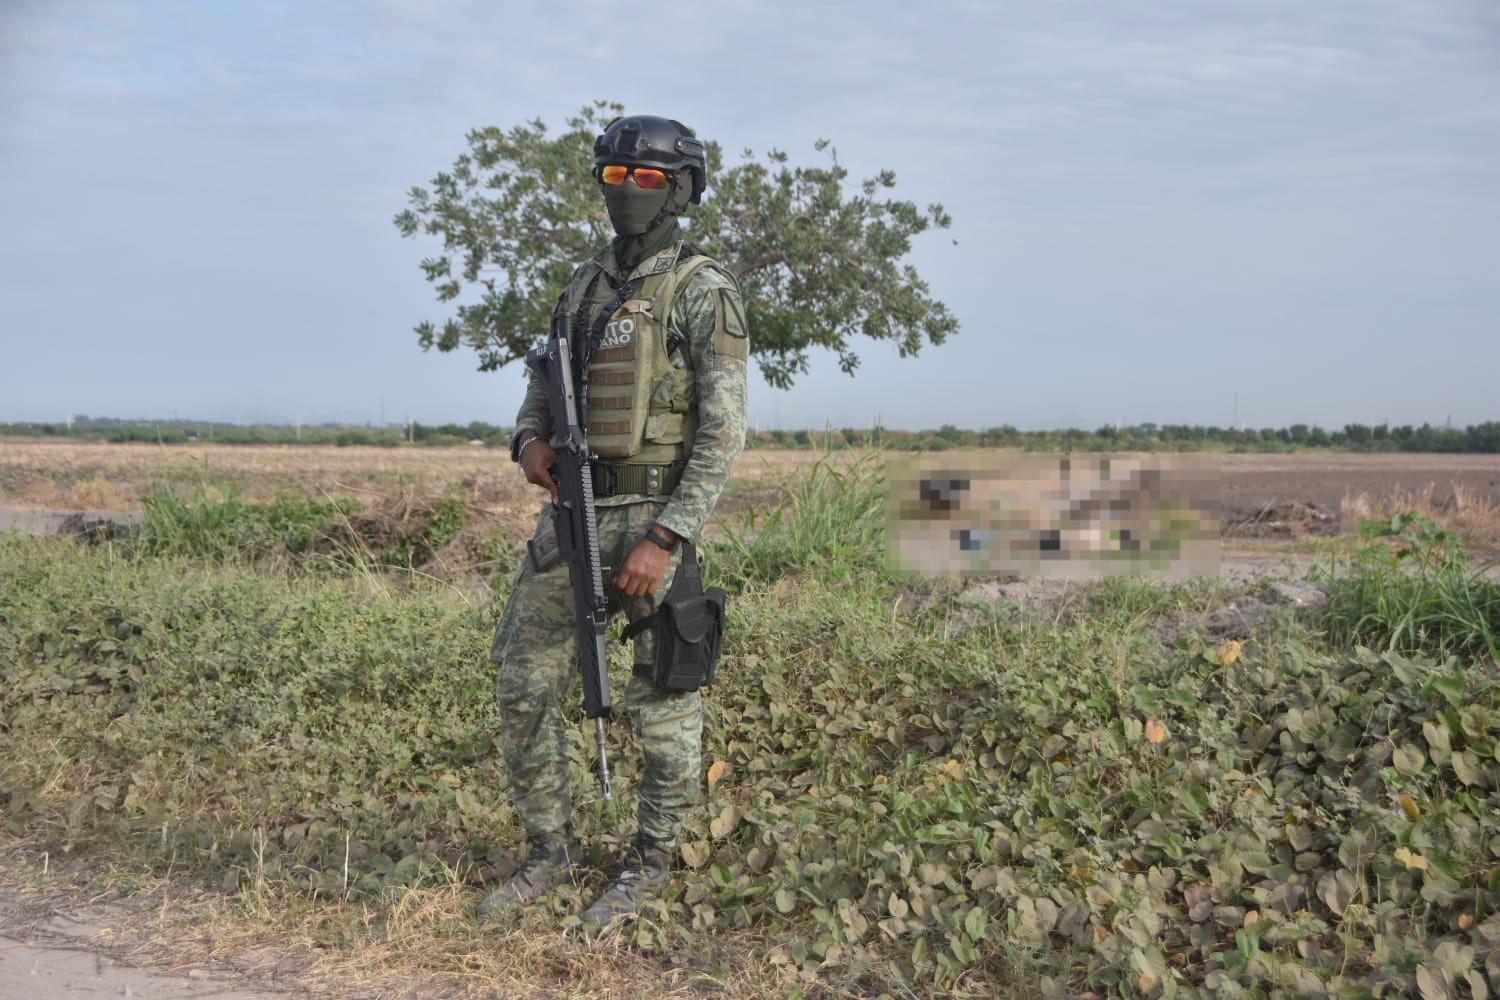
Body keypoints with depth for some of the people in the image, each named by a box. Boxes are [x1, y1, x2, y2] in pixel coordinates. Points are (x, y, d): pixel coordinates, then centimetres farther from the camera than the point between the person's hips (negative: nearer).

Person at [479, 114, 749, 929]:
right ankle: (548, 852, 24)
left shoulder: (701, 292, -8)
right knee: (523, 687, 7)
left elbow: (723, 432, -14)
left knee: (660, 701, 5)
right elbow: (543, 385, 22)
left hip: (653, 515, -7)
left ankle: (651, 862, 24)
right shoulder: (585, 284, 14)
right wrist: (530, 440, -3)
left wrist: (664, 540, -21)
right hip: (572, 509, 7)